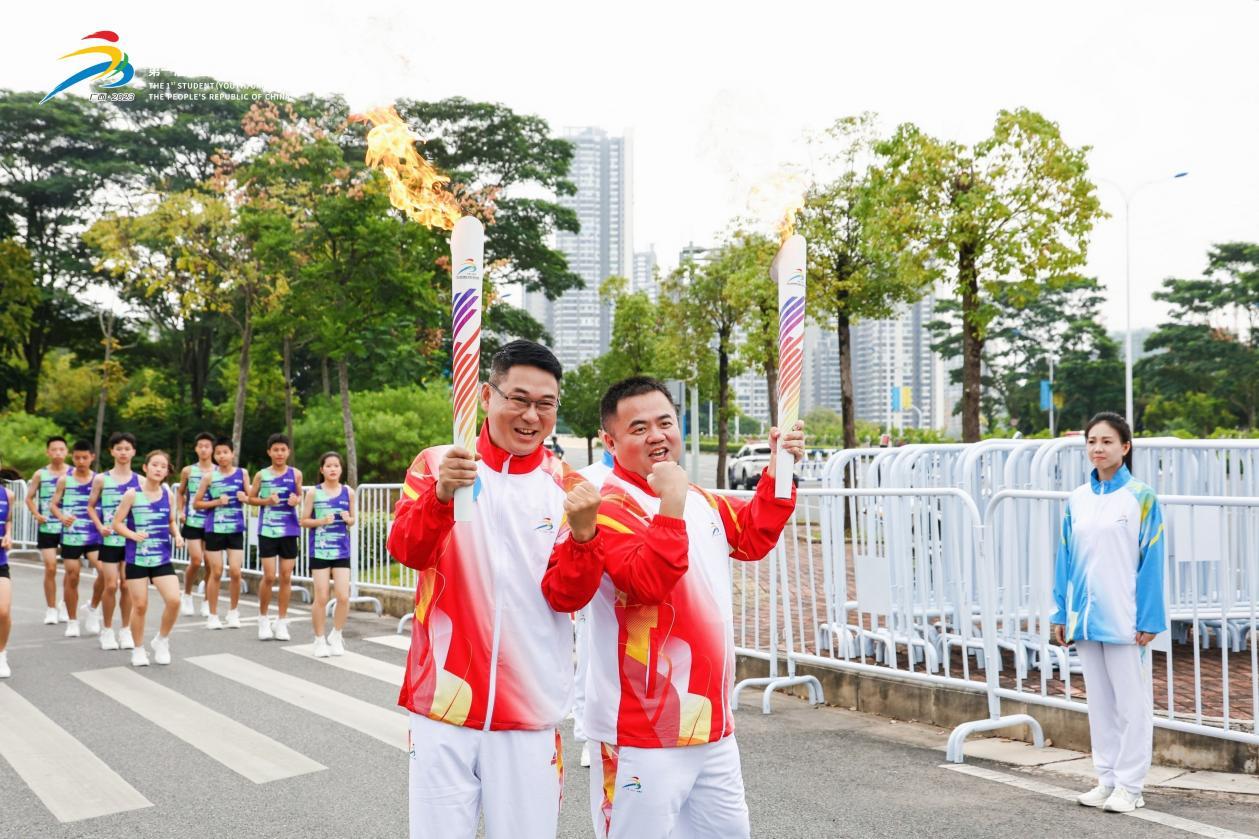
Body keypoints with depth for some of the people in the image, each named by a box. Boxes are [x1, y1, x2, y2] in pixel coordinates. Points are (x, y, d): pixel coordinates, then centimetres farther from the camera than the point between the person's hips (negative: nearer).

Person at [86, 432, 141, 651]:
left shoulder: (139, 481, 3)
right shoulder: (101, 479, 1)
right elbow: (91, 507, 8)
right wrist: (100, 526, -7)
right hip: (110, 540, -1)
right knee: (111, 585, -4)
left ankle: (125, 631, 16)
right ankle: (107, 630, 13)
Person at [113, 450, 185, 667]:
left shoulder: (168, 495, 4)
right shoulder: (133, 494, -5)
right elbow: (117, 523, -2)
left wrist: (177, 535, -4)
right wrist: (133, 535, -19)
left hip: (162, 558, 2)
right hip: (137, 558, -2)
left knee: (174, 600, -13)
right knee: (140, 605, 2)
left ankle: (162, 640, 12)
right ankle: (138, 649, 22)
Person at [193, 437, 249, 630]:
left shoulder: (242, 473, 3)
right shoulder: (209, 476, -1)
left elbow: (251, 497, 12)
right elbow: (196, 503, 2)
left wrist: (245, 498, -10)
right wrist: (216, 502, -11)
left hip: (236, 529, 1)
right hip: (214, 529, -1)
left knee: (235, 572, -4)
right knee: (216, 572, 2)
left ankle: (233, 611, 16)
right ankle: (213, 615, 14)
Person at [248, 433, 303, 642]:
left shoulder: (296, 474, 3)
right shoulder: (261, 475, 1)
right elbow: (251, 498, 9)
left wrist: (297, 501, -8)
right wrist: (266, 501, -10)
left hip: (289, 531, 1)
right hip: (267, 531, -1)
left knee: (286, 576, 4)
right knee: (269, 576, -4)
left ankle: (282, 622, 14)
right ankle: (263, 618, 16)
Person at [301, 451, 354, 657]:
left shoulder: (348, 492, 5)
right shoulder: (313, 493, -1)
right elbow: (304, 521, 2)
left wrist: (348, 519, -7)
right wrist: (322, 521, -15)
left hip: (342, 550, 2)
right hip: (319, 550, -2)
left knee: (344, 597, -5)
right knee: (321, 597, -1)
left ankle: (336, 636, 18)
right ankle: (319, 640, 15)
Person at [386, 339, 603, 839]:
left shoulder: (566, 487, 2)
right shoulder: (436, 464, 1)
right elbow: (407, 551, -13)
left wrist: (583, 534, -23)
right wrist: (441, 493, -32)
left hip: (529, 710, 1)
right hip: (444, 702, -1)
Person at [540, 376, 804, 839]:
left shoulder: (701, 501, 12)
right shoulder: (609, 508, -15)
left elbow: (752, 537, 27)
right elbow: (648, 583, -28)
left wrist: (778, 471, 17)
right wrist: (670, 506, -32)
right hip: (643, 734, -8)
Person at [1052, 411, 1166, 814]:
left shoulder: (1141, 497, -6)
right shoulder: (1076, 500, 7)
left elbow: (1151, 561, -7)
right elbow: (1065, 559, 10)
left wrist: (1148, 620, -10)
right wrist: (1061, 614, 8)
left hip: (1124, 619, -5)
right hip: (1085, 617, 5)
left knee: (1131, 701, 2)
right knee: (1099, 701, 12)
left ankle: (1129, 786, 12)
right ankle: (1107, 779, 22)